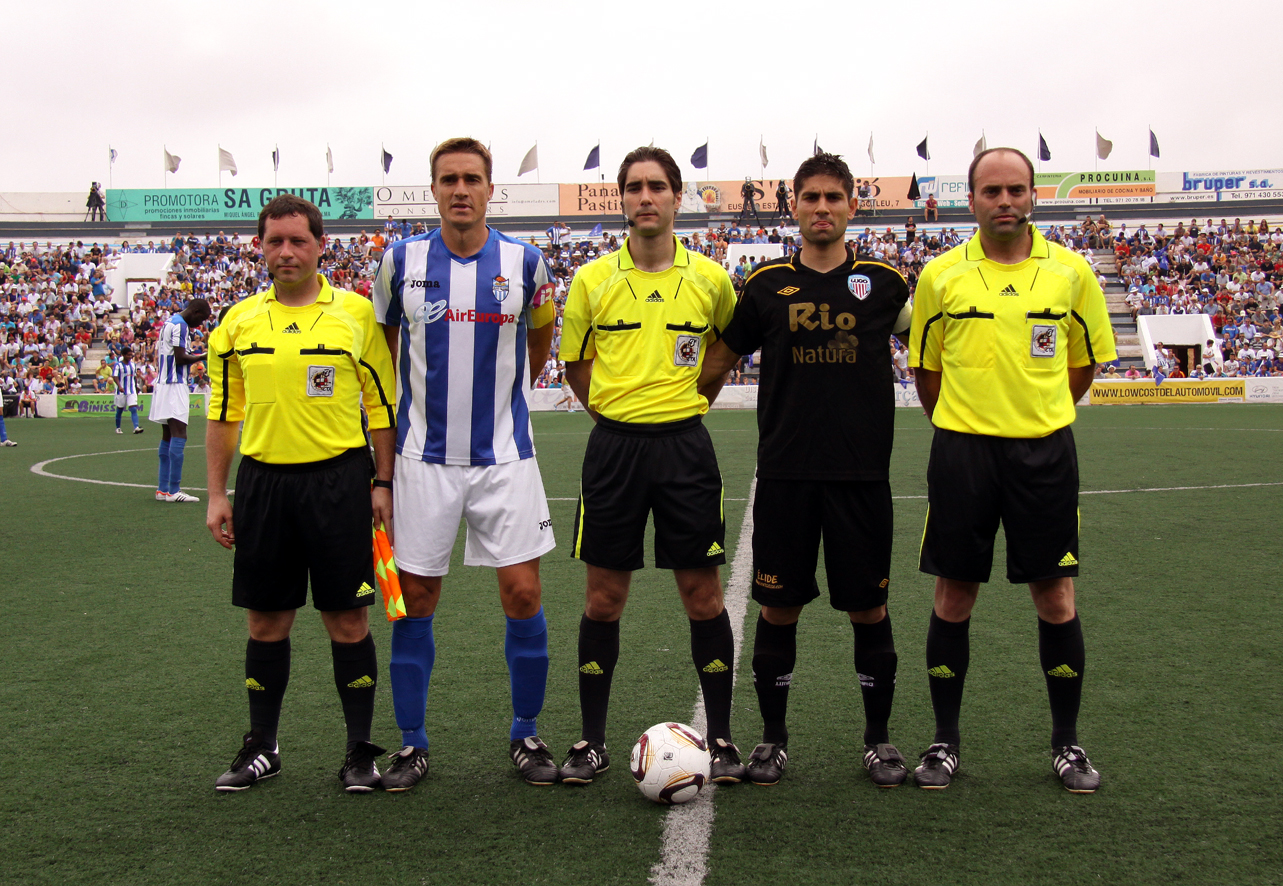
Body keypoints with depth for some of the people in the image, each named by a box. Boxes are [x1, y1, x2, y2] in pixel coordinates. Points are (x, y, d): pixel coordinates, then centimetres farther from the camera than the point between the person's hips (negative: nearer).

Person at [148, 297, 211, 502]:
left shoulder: (169, 322, 19)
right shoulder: (180, 325, -12)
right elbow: (180, 357, -18)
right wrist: (203, 356, -7)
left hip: (163, 383, 11)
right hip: (174, 385, -11)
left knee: (168, 437, 11)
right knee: (179, 435, -12)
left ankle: (163, 488, 12)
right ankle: (173, 490, -15)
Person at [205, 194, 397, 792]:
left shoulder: (357, 314, 0)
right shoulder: (238, 322, 7)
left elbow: (382, 405, 3)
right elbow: (224, 412, 11)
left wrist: (383, 484, -2)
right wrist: (216, 495, 7)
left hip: (339, 479, -2)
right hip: (262, 480, 3)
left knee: (346, 618, 2)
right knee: (266, 620, 10)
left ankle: (360, 748, 14)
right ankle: (261, 747, 24)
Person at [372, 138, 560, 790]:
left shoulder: (524, 261, -1)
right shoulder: (402, 260, -2)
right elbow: (382, 339, 15)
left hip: (504, 454, 0)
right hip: (424, 457, 0)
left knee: (523, 593, -2)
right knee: (415, 597, 4)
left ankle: (525, 734, 16)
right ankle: (412, 743, 18)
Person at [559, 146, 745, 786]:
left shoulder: (710, 278, 2)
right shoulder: (592, 280, 2)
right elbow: (575, 364, 13)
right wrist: (619, 409, 8)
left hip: (684, 445, 0)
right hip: (613, 444, 0)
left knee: (703, 594, 2)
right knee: (604, 597, 5)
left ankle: (720, 738, 15)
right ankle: (591, 740, 17)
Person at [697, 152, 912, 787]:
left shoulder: (883, 282, 3)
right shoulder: (765, 284, 4)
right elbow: (719, 359, 14)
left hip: (862, 472, 0)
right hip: (783, 473, 0)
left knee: (868, 609, 6)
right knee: (778, 609, 5)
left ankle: (878, 739, 22)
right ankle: (773, 738, 21)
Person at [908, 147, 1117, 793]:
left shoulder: (1070, 271, 2)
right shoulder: (940, 275, 1)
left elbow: (1086, 359, 13)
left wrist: (1039, 414, 12)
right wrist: (961, 424, 10)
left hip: (1044, 450, 0)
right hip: (961, 450, 0)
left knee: (1055, 598, 4)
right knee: (953, 598, 4)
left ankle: (1067, 742, 21)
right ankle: (945, 741, 18)